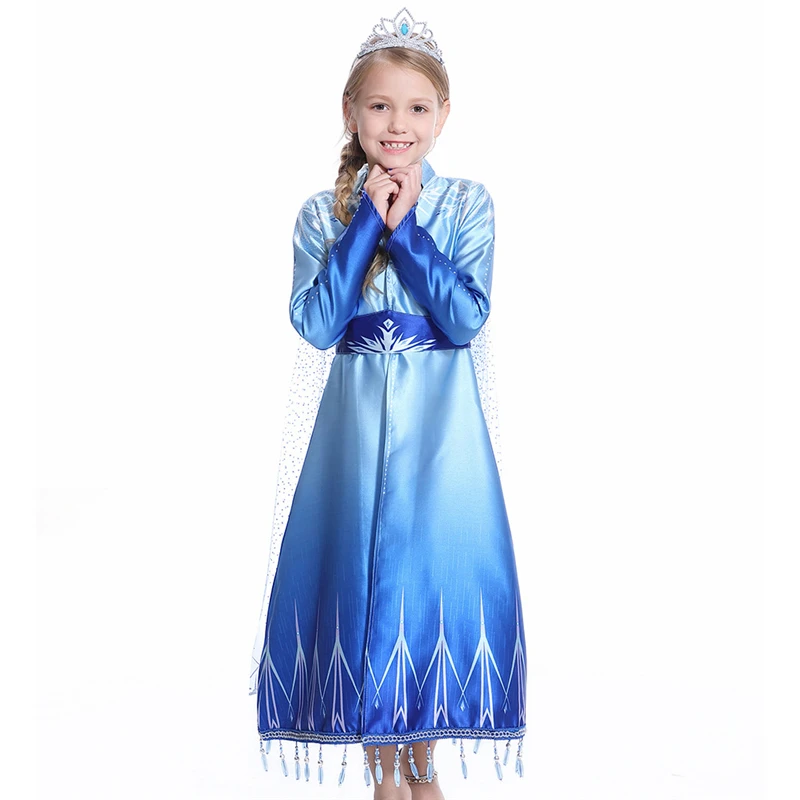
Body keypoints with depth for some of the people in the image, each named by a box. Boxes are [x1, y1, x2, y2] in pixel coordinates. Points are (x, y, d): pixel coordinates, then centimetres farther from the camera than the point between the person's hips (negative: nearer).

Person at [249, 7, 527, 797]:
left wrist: (404, 228, -15)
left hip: (440, 421, -1)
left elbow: (466, 319, -12)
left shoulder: (466, 204, 0)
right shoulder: (323, 213, 2)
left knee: (435, 574, 1)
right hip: (357, 419, 1)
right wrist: (367, 220, -13)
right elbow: (315, 324, -12)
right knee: (359, 576, 3)